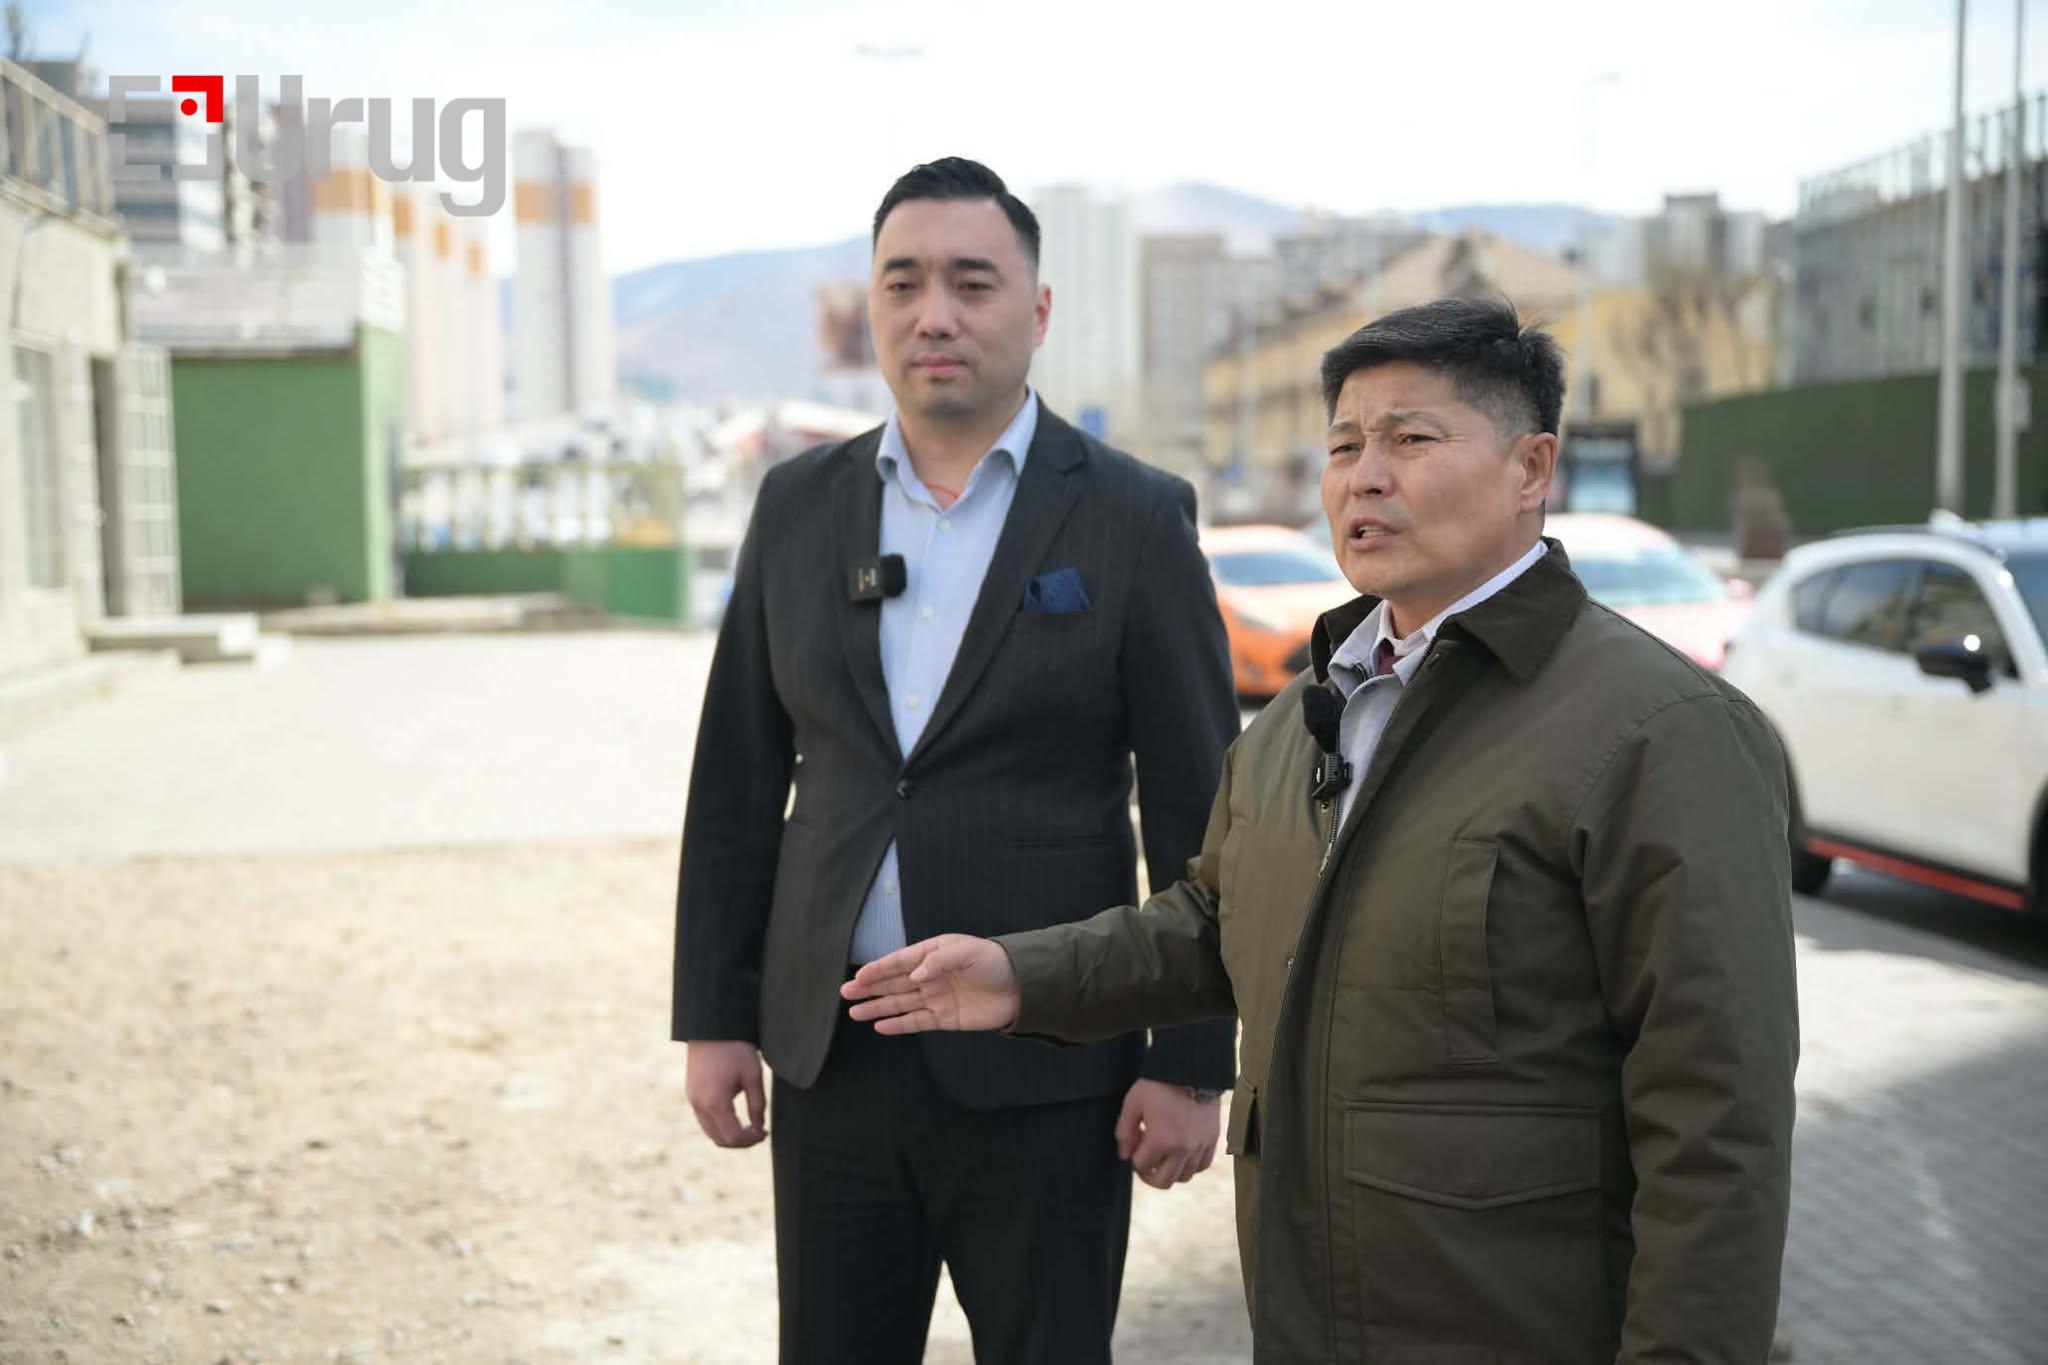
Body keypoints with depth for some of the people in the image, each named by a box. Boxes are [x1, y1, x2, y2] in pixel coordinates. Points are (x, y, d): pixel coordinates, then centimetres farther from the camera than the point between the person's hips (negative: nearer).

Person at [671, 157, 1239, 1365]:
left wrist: (1193, 1064, -7)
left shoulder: (1133, 518, -5)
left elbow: (1197, 812, -5)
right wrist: (713, 1016, 5)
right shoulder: (799, 505, 5)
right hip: (831, 1060, 3)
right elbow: (737, 781, 8)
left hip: (1042, 1075, -3)